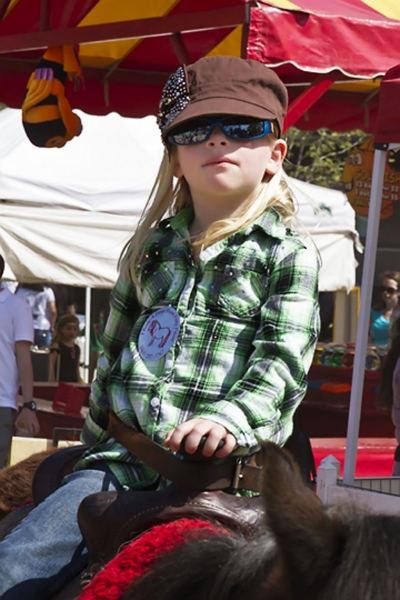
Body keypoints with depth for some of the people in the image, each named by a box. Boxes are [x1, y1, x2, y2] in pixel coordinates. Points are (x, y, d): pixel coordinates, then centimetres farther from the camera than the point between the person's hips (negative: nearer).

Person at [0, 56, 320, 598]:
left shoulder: (289, 257, 3)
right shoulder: (153, 247, 18)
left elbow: (281, 362, -10)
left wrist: (228, 418, -29)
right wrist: (96, 443, 26)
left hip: (223, 469, -5)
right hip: (125, 459, 5)